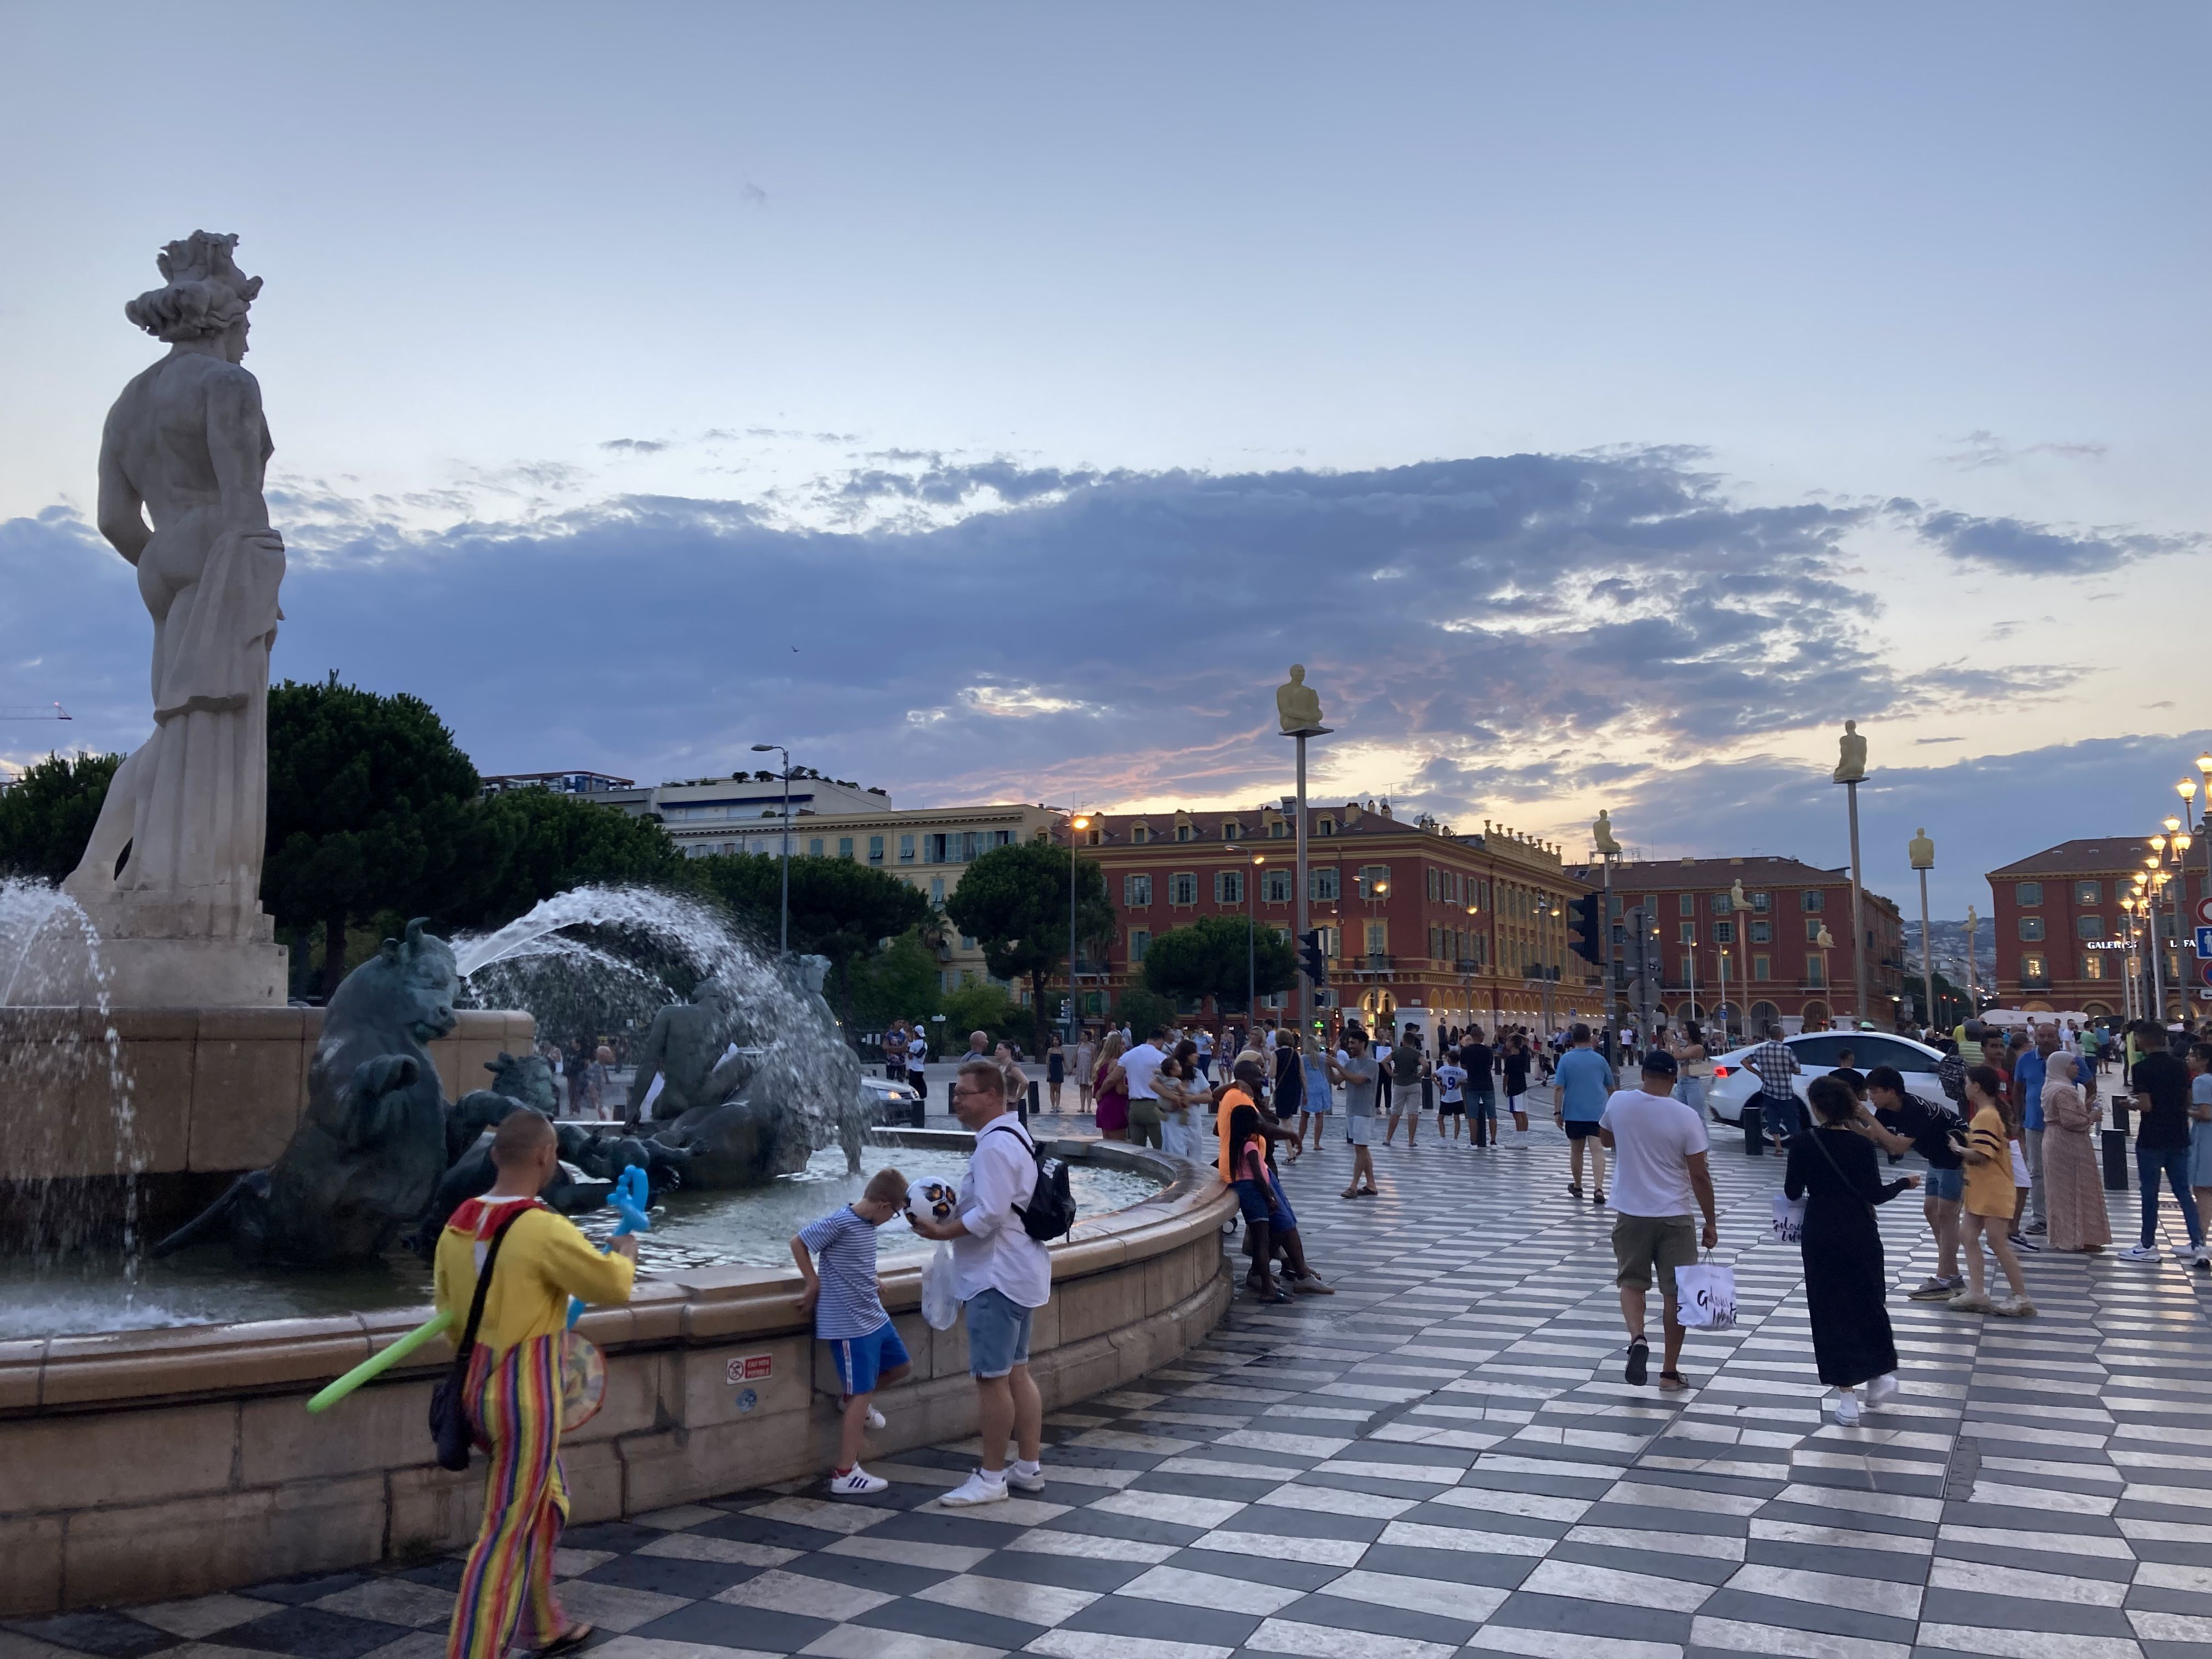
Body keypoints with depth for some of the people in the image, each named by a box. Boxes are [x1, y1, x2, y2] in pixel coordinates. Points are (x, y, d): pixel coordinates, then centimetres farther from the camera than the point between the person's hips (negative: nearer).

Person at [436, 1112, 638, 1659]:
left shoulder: (457, 1225, 2)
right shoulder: (545, 1229, -22)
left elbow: (450, 1313, 13)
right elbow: (614, 1286, -12)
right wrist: (625, 1253, 9)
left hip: (477, 1387, 9)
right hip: (525, 1395, -9)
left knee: (546, 1506, 24)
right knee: (505, 1533, 0)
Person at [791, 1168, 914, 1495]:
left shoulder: (867, 1224, 6)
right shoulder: (840, 1222, -20)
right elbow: (798, 1242, -12)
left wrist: (870, 1284, 7)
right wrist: (814, 1285, -9)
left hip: (874, 1317, 9)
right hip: (849, 1323, -9)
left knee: (901, 1367, 19)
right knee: (861, 1395, -5)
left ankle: (851, 1400, 38)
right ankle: (845, 1475, 2)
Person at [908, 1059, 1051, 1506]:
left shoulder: (995, 1145, -19)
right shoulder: (1014, 1136, 14)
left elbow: (988, 1216, -25)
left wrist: (940, 1231, -14)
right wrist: (951, 1212, 11)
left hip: (997, 1279, -11)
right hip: (1016, 1274, 11)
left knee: (991, 1378, -3)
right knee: (1016, 1373, 16)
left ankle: (991, 1478, 4)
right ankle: (1029, 1467, 23)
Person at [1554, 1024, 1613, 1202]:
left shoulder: (1566, 1059, -3)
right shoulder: (1600, 1059, 2)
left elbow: (1558, 1088, -9)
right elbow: (1610, 1087, 14)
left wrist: (1557, 1112, -4)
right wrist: (1610, 1105, 33)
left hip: (1574, 1114, 0)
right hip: (1598, 1113, 0)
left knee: (1576, 1151, 15)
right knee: (1598, 1151, -7)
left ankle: (1577, 1187, 30)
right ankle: (1599, 1189, -21)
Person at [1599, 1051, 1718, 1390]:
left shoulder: (1619, 1103, -6)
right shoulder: (1686, 1117, -12)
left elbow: (1605, 1139, 15)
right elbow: (1699, 1175, -10)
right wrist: (1711, 1222, 0)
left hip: (1631, 1212, 1)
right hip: (1675, 1216, -1)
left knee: (1632, 1282, 16)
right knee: (1676, 1291, 10)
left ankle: (1637, 1338, -11)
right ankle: (1670, 1371, 15)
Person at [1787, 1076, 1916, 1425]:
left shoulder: (1803, 1144, -10)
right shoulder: (1862, 1144, -10)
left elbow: (1793, 1192, -2)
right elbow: (1876, 1194, -9)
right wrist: (1905, 1183, 10)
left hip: (1820, 1235, -1)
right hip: (1860, 1235, 1)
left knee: (1830, 1310, 6)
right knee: (1868, 1302, 21)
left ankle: (1847, 1396, 7)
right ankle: (1881, 1375, 25)